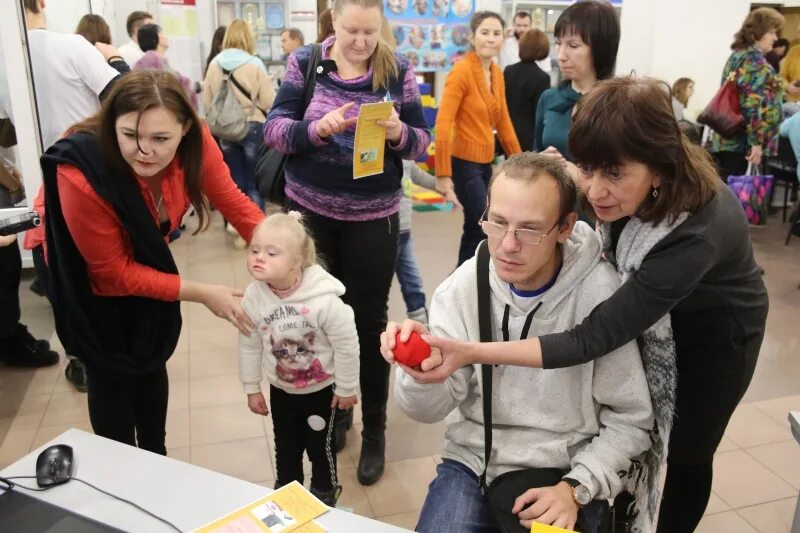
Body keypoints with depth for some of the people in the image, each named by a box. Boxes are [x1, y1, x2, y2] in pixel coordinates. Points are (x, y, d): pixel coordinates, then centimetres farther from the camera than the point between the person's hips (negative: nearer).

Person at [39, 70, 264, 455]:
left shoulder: (194, 143, -31)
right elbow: (113, 271, -30)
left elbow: (235, 203, -19)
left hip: (144, 258, 5)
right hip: (91, 278, -5)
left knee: (152, 363, 18)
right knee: (111, 377, 5)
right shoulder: (81, 176, -41)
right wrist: (201, 294, -31)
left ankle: (157, 462, 40)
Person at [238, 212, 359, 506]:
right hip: (281, 389, 4)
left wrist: (347, 388, -11)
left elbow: (347, 344, -20)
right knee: (285, 447, 22)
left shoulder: (324, 300, -33)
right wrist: (252, 388, 1)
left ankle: (324, 493, 45)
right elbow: (249, 345, -6)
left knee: (320, 446, 15)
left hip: (322, 388, -3)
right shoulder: (253, 296, -20)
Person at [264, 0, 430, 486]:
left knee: (369, 318, 4)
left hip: (373, 215, -1)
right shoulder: (304, 63, -1)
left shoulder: (399, 71, -1)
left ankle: (375, 430, 21)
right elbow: (274, 129, -6)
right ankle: (333, 410, 35)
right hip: (309, 210, 1)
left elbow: (422, 141, 0)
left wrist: (399, 133, -22)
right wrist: (318, 128, -24)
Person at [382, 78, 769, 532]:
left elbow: (594, 339, -44)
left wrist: (470, 353, -50)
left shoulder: (697, 232, -44)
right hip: (653, 313, 5)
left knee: (687, 453, 15)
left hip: (714, 333, -5)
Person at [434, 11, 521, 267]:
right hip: (464, 162, -8)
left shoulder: (497, 73, 9)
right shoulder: (461, 71, -14)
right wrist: (443, 174, -23)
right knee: (482, 231, -6)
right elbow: (443, 124, -20)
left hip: (486, 161, 8)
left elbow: (503, 121, 16)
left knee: (476, 229, 15)